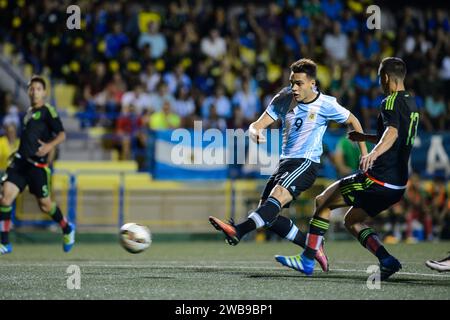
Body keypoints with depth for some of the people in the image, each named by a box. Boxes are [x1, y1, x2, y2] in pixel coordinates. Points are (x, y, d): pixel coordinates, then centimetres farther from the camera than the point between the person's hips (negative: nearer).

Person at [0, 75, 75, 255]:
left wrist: (49, 146, -27)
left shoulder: (47, 111, -4)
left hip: (37, 164, -6)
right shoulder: (29, 113, 18)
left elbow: (61, 134, -11)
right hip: (20, 160, 6)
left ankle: (67, 230, 31)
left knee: (44, 205, 3)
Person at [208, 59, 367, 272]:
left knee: (277, 197, -30)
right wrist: (255, 133, -27)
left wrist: (364, 153, 9)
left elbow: (352, 121, 10)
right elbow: (258, 124, -2)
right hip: (285, 161, 6)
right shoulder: (284, 98, 1)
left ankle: (238, 231, -49)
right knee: (269, 216, 0)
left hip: (306, 163, -6)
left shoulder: (326, 105, -8)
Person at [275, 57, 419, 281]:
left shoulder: (392, 102, -12)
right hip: (398, 184, 9)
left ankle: (307, 260, 3)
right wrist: (365, 137, 42)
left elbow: (392, 133, -33)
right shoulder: (410, 103, 16)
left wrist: (374, 153, -50)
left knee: (323, 202, 4)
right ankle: (386, 260, -2)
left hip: (378, 178, -9)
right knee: (352, 221, 19)